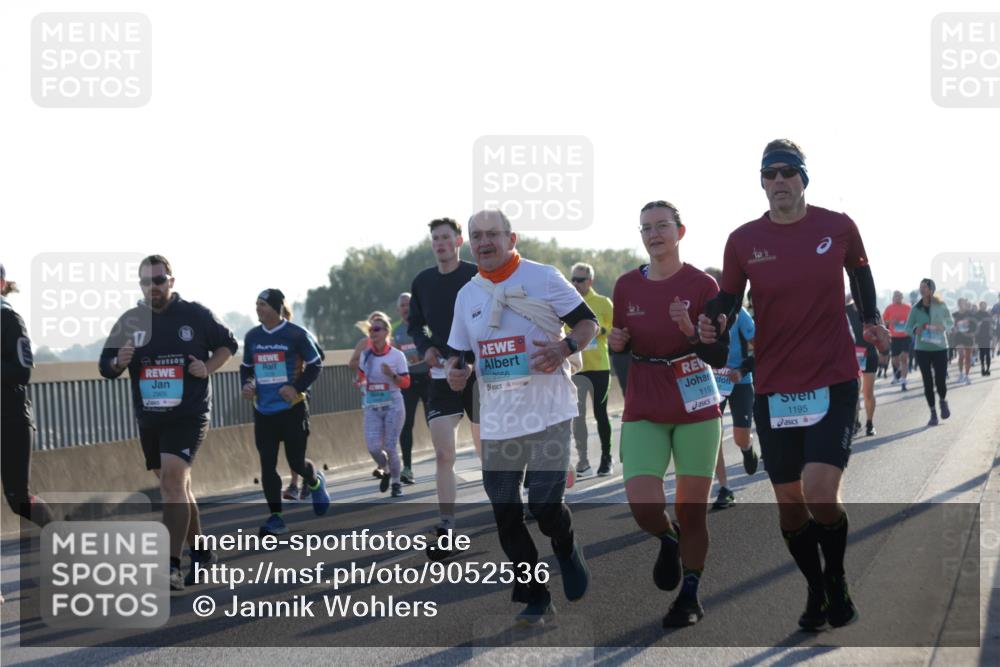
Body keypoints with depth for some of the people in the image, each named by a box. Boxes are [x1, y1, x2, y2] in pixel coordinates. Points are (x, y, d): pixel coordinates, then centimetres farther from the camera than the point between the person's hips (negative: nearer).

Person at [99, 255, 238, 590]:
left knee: (173, 478, -20)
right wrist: (118, 362, -17)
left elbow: (228, 343, 10)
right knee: (177, 486, 14)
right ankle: (201, 553, 30)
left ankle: (171, 566, -24)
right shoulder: (129, 321, 5)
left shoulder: (195, 314, -2)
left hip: (189, 415, -5)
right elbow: (105, 365, 7)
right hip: (149, 418, 5)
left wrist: (208, 367, -8)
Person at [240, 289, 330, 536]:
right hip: (263, 411, 4)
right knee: (267, 465, -1)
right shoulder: (252, 337, 6)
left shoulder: (297, 335, -8)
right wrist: (246, 384, -2)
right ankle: (275, 517, 5)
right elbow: (246, 367, 18)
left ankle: (315, 481, 39)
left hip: (293, 409, -4)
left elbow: (316, 364, -3)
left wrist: (297, 387, -15)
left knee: (296, 461, 3)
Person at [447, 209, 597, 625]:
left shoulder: (543, 278, -5)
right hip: (496, 421, 5)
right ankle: (534, 598, 17)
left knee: (545, 506, -11)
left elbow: (589, 323, -1)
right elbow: (458, 352, 18)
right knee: (505, 514, 4)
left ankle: (567, 550, 24)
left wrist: (564, 348, -20)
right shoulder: (467, 295, 11)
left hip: (547, 414, -5)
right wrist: (455, 372, -5)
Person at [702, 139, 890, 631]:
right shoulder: (743, 240, -1)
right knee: (789, 505, 7)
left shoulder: (839, 228, -2)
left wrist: (870, 318, 7)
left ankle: (836, 580, 10)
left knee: (820, 494, -18)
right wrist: (709, 323, -15)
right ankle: (815, 590, 31)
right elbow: (727, 299, 6)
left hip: (834, 382, -2)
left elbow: (859, 271, 17)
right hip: (773, 387, 2)